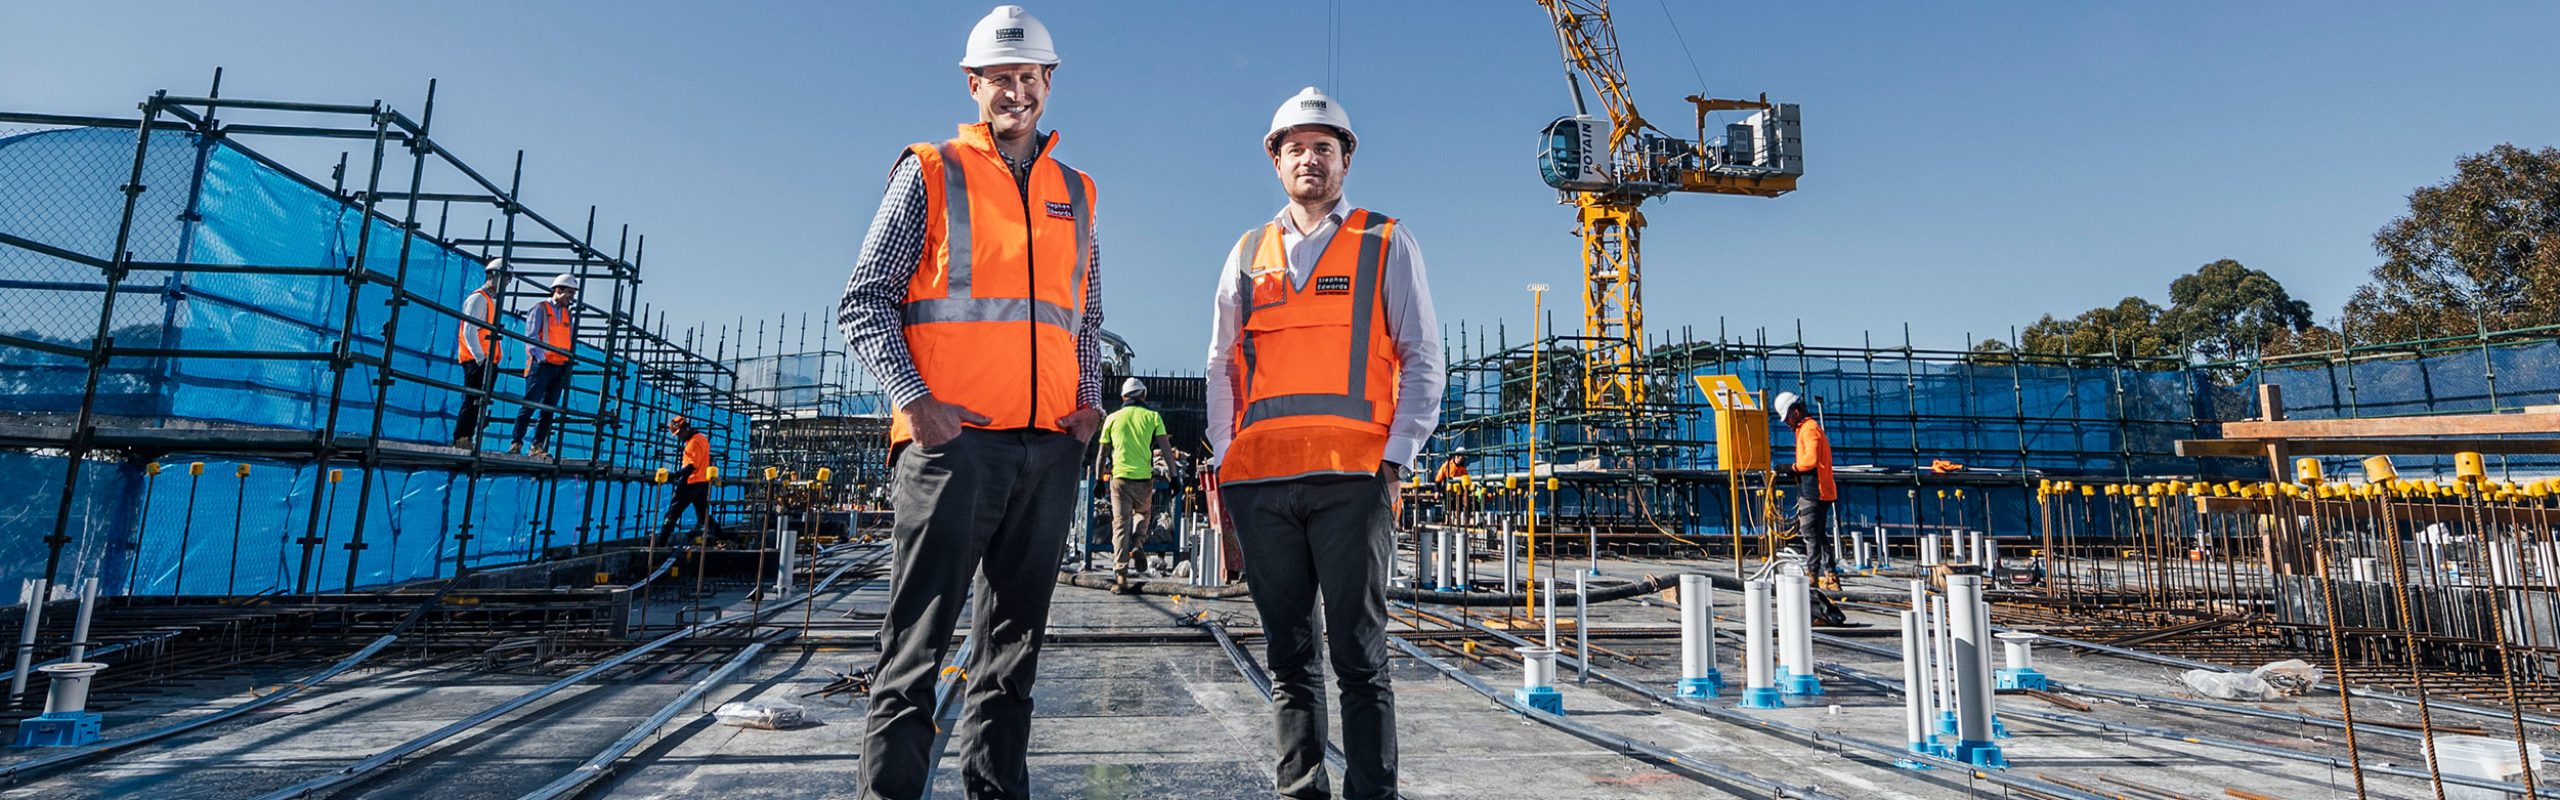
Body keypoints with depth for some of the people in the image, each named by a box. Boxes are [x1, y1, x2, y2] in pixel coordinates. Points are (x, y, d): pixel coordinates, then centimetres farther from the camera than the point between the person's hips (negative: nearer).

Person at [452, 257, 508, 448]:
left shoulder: (492, 301, 22)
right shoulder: (479, 298, -7)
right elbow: (469, 331, -15)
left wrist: (499, 355, 14)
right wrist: (480, 358, -20)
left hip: (488, 362, 9)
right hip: (476, 361, -9)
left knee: (481, 403, 8)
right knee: (473, 402, -9)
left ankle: (466, 439, 11)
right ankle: (460, 439, -7)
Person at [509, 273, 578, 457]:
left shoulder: (568, 314, 17)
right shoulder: (541, 308, 0)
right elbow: (531, 337, -7)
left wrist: (568, 364, 8)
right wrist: (541, 357, -18)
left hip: (560, 367, 6)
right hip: (542, 365, -6)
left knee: (549, 408, 5)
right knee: (529, 405, -6)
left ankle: (538, 446, 8)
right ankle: (516, 442, 0)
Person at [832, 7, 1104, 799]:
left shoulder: (1075, 192, 18)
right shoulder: (931, 173, 6)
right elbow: (863, 301, 1)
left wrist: (1090, 399, 7)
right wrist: (915, 400, -12)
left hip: (1051, 447, 4)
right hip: (954, 438, -4)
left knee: (1015, 637, 11)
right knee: (919, 637, -2)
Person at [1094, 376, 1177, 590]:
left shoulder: (1112, 418, 9)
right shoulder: (1152, 416, 5)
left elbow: (1102, 454, 11)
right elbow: (1166, 450, -1)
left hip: (1120, 477, 0)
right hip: (1144, 478, 0)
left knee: (1120, 525, 2)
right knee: (1144, 513, 26)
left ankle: (1120, 577, -4)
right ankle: (1137, 546, 1)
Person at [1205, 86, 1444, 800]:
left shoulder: (1386, 244, 10)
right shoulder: (1248, 254, 19)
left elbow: (1422, 360, 5)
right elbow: (1222, 366, 18)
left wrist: (1395, 459, -6)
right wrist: (1223, 462, 7)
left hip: (1352, 480, -3)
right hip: (1260, 483, 4)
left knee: (1359, 656, -1)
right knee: (1287, 655, 10)